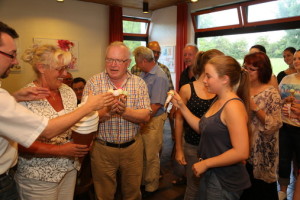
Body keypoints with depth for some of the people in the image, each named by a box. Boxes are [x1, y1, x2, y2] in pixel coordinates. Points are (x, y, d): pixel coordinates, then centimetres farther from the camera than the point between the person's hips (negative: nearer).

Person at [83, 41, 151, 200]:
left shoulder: (139, 83, -2)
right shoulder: (93, 83, -6)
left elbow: (145, 116, -9)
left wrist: (124, 111, -26)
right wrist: (107, 112, -31)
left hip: (132, 147, 2)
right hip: (102, 149, -1)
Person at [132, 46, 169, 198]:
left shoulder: (159, 77, -18)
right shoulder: (143, 74, 7)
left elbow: (155, 106, -19)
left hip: (153, 121, -7)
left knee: (151, 156, 8)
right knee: (141, 154, 19)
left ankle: (151, 187, 27)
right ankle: (142, 181, 38)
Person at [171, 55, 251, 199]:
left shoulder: (233, 105, -23)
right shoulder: (218, 101, 5)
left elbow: (241, 152, -28)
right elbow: (202, 128, 9)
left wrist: (205, 163, -20)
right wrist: (181, 106, 4)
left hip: (225, 181, -8)